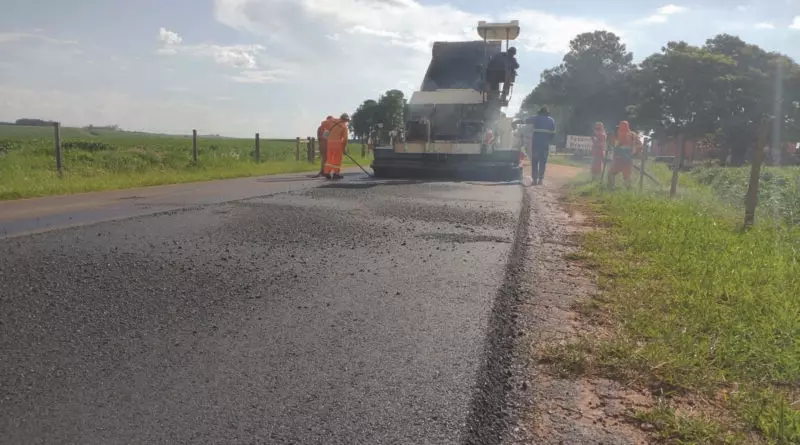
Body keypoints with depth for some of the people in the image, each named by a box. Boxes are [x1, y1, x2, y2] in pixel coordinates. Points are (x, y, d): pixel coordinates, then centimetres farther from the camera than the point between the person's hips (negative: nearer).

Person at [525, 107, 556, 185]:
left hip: (536, 142, -1)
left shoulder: (536, 118, 7)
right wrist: (549, 140, 12)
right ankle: (540, 179, 1)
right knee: (543, 161, 6)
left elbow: (526, 121, 20)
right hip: (546, 143, 1)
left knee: (534, 161, 4)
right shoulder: (551, 120, 11)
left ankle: (535, 179, -2)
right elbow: (553, 133, 4)